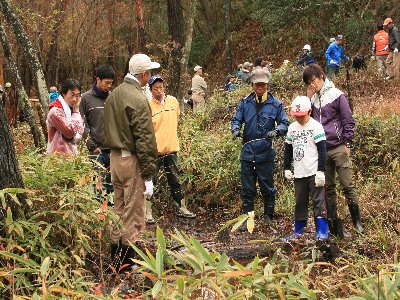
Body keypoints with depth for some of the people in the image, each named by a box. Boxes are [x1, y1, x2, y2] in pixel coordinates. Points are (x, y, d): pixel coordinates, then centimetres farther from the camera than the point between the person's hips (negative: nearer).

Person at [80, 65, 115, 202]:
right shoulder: (87, 98, 2)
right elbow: (83, 125, -1)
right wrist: (92, 146, -8)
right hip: (97, 150, -3)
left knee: (112, 185, 8)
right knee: (98, 186, -5)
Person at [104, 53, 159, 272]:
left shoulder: (114, 94, 10)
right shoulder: (138, 100, -17)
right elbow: (145, 140, -19)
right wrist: (148, 176, -18)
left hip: (114, 156, 9)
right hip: (132, 160, -9)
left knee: (118, 208, 17)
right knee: (133, 213, -1)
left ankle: (115, 258, 26)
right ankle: (128, 261, 5)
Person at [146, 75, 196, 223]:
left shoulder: (173, 101, 2)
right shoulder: (148, 105, -10)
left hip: (171, 149, 4)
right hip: (154, 150, -4)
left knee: (175, 181, 15)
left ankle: (182, 208, 27)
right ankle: (148, 212, 12)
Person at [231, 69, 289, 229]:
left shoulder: (275, 104, 0)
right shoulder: (245, 102, 7)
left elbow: (285, 124, 1)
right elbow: (236, 119, 9)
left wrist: (276, 131, -20)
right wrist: (235, 129, -14)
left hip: (266, 152, -2)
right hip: (247, 151, 2)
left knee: (267, 187, 7)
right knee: (247, 188, 8)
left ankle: (268, 218, 21)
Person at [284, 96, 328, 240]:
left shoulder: (316, 126, -7)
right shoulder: (292, 128, 11)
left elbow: (322, 150, -11)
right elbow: (288, 150, 19)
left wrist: (321, 171, -15)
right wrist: (287, 168, 14)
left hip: (314, 172, -5)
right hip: (299, 173, 6)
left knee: (318, 201, -5)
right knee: (300, 202, 12)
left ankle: (322, 230, -3)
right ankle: (299, 229, 21)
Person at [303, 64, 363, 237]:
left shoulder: (337, 95, -5)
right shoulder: (313, 99, 11)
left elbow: (348, 121, -5)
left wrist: (348, 144, -7)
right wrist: (308, 99, 1)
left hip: (339, 149, -5)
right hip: (321, 150, 5)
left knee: (347, 185, -3)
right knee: (328, 188, 10)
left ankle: (357, 221, 10)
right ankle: (333, 224, 18)